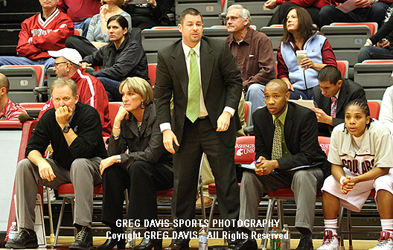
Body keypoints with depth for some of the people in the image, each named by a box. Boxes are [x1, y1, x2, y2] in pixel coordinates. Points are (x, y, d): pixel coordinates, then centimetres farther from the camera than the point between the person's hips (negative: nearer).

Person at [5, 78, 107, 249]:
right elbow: (32, 148, -8)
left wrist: (65, 125, -29)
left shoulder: (89, 114, -19)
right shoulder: (49, 117, -4)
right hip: (60, 169, 5)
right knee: (24, 166, -15)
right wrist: (41, 162, -30)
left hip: (92, 167, -5)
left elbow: (83, 152, -28)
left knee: (79, 164, -38)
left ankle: (84, 230, -39)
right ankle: (26, 232, -15)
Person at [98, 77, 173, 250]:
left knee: (137, 167, -35)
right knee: (110, 169, -20)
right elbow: (114, 153, -4)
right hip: (139, 171, 6)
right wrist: (117, 123, -13)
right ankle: (116, 233, -19)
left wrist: (118, 158, -22)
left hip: (165, 171, -6)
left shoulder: (157, 115, -16)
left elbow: (152, 154, -25)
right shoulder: (126, 120, 3)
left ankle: (152, 234, -30)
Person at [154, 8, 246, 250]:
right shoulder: (167, 56, -2)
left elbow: (235, 82, 0)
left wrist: (228, 112, -13)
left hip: (216, 124, -1)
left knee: (226, 180, 1)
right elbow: (161, 94, 2)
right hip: (185, 126, 1)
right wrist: (166, 128, -7)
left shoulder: (220, 49, -5)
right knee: (183, 182, 5)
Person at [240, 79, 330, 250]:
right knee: (249, 176, -20)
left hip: (307, 169, -5)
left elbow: (307, 155, -22)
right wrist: (261, 162, -21)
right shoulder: (259, 116, -2)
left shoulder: (306, 116, -19)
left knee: (303, 176, -38)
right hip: (274, 172, 5)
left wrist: (275, 164, -35)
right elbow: (260, 151, 6)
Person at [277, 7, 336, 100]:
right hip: (297, 89, 2)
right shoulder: (283, 46, 23)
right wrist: (286, 82, 0)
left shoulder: (321, 41, 14)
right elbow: (282, 73, 25)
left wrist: (314, 65, -15)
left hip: (318, 86, -2)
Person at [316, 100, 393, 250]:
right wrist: (343, 180, -32)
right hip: (351, 174, 4)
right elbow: (335, 164, -8)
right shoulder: (338, 132, -15)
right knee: (329, 183, -20)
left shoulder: (380, 132, -27)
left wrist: (355, 180, -36)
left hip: (378, 175, -4)